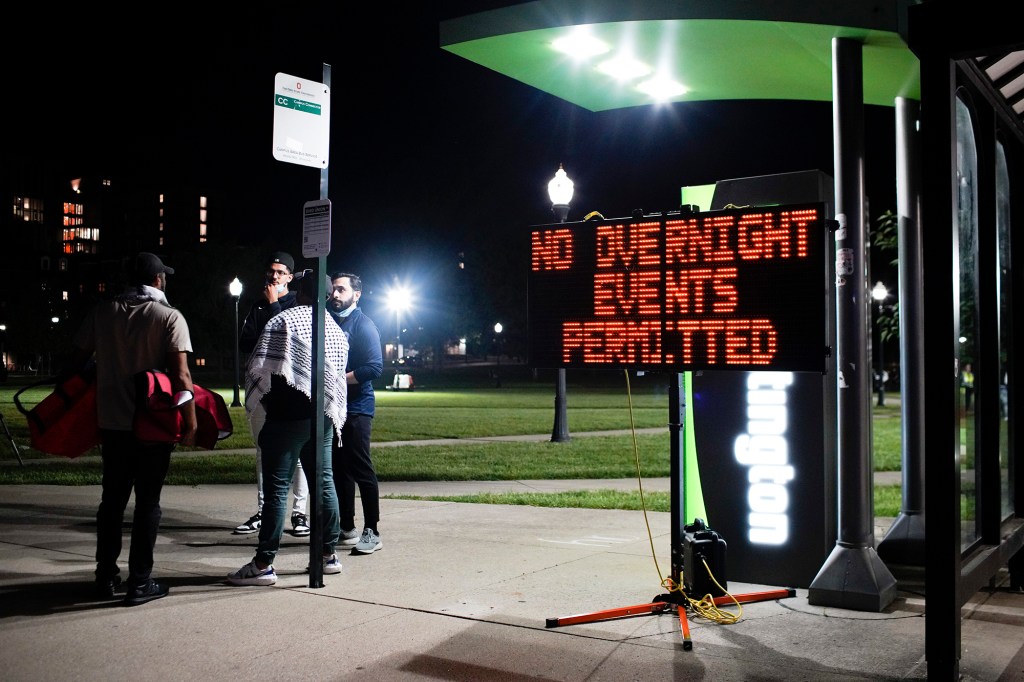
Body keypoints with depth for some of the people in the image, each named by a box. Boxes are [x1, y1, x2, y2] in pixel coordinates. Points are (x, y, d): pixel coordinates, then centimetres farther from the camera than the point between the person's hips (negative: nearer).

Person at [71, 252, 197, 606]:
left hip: (111, 422, 4)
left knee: (112, 500, 16)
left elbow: (77, 361, 7)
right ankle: (140, 583, 5)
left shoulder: (102, 313, 5)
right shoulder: (169, 317, -8)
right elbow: (181, 375, -15)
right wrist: (190, 420, -8)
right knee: (147, 503, 4)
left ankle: (106, 576, 23)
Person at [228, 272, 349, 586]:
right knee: (324, 483, 12)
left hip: (287, 416, -6)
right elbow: (339, 376, 13)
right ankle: (329, 554, 19)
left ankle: (264, 564, -2)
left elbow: (259, 369, -10)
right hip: (324, 417, 6)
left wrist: (259, 401, 6)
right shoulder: (337, 331, 11)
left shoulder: (282, 321, -7)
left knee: (276, 488, -4)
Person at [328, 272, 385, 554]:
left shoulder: (363, 325, -8)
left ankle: (371, 532, 0)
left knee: (361, 470, -5)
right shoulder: (330, 321, 15)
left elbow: (375, 367, -17)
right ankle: (347, 528, 20)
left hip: (356, 408, -8)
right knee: (340, 469, 11)